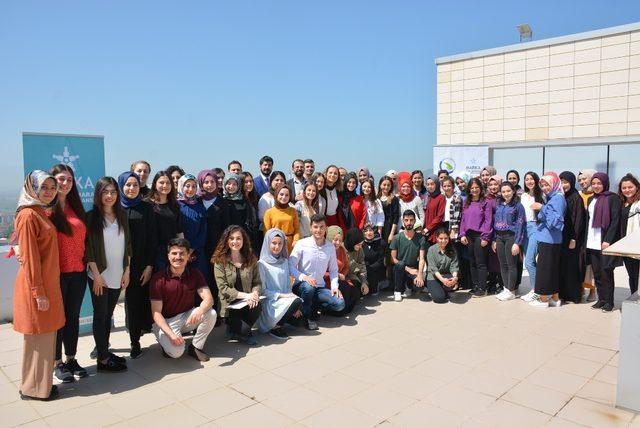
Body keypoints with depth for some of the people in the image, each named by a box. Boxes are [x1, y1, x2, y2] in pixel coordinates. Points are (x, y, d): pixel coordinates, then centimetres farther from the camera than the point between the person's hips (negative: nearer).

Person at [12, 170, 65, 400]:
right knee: (37, 337, 4)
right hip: (36, 286, -9)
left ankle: (42, 383, 29)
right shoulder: (28, 215, -16)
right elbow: (29, 257, -18)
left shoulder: (41, 213, 11)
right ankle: (33, 388, 19)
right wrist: (39, 292, -18)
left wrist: (47, 289, 13)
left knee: (45, 335, 16)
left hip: (48, 283, 9)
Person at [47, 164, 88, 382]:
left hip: (77, 272, 5)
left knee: (73, 317, 13)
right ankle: (57, 363, 21)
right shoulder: (45, 208, -7)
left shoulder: (75, 207, 11)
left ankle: (71, 359, 27)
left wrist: (86, 264, 9)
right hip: (57, 273, -5)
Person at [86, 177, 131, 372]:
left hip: (117, 275, 4)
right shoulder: (92, 217, -6)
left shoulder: (122, 216, 7)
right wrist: (96, 275, -13)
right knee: (100, 315, 2)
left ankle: (105, 350, 23)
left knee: (108, 315, 13)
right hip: (100, 275, -4)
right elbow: (89, 248, -9)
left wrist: (127, 270, 4)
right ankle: (103, 359, 9)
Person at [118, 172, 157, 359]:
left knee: (142, 299, 3)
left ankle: (136, 340, 19)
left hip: (143, 263, 0)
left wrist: (149, 265, -6)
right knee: (131, 300, 3)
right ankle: (135, 341, 11)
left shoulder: (146, 208, 3)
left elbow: (152, 238, 1)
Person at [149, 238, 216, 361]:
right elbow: (156, 313, -17)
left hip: (187, 316, 4)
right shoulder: (159, 278, -17)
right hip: (165, 321, -4)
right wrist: (171, 334, -30)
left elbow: (208, 299, -16)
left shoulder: (195, 274, -6)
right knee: (176, 351, -29)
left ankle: (196, 347, -3)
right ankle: (164, 341, 8)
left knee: (211, 313, -24)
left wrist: (200, 311, -40)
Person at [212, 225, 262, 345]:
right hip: (229, 305, -3)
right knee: (244, 329, -26)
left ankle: (237, 332, 1)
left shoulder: (251, 260, 6)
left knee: (257, 307, -31)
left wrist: (255, 294, -18)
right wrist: (245, 295, -20)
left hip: (247, 303, 4)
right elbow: (223, 288, -12)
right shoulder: (220, 261, -5)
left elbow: (257, 282, 5)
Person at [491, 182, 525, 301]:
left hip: (511, 236, -5)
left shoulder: (518, 205, -5)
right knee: (502, 264, 9)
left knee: (511, 264, 0)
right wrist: (494, 240, 8)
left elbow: (520, 225, -9)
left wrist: (517, 243, -14)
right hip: (499, 237, 5)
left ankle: (511, 291, 7)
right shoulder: (498, 205, 11)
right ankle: (506, 289, 18)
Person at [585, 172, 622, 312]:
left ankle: (609, 302, 8)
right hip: (592, 243, 6)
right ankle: (601, 299, 19)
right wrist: (586, 239, 9)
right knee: (596, 273, 10)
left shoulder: (613, 198, -4)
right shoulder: (591, 199, 15)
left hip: (605, 242, -6)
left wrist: (608, 240, -17)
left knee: (606, 273, -2)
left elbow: (615, 220, -10)